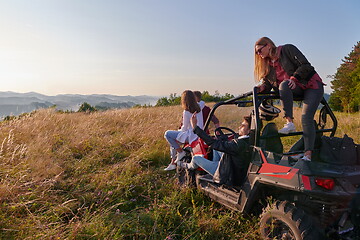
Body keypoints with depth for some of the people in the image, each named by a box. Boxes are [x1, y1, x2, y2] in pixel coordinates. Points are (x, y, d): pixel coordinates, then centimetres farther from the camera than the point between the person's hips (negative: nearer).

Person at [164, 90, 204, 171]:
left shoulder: (186, 112, -18)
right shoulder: (199, 108, 2)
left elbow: (185, 128, -11)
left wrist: (179, 131, 11)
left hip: (191, 136, -9)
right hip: (199, 134, 9)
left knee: (167, 134, -4)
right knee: (173, 139, 23)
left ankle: (180, 152, 0)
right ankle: (173, 163, 24)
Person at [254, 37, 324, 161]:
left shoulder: (287, 49, -6)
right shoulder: (269, 65, 12)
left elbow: (306, 66, -14)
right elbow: (267, 83, 1)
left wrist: (294, 78, -28)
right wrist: (259, 88, -20)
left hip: (312, 86, -5)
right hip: (296, 90, 5)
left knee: (306, 117, -23)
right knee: (283, 84, -30)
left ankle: (308, 155, -24)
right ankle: (289, 123, -32)